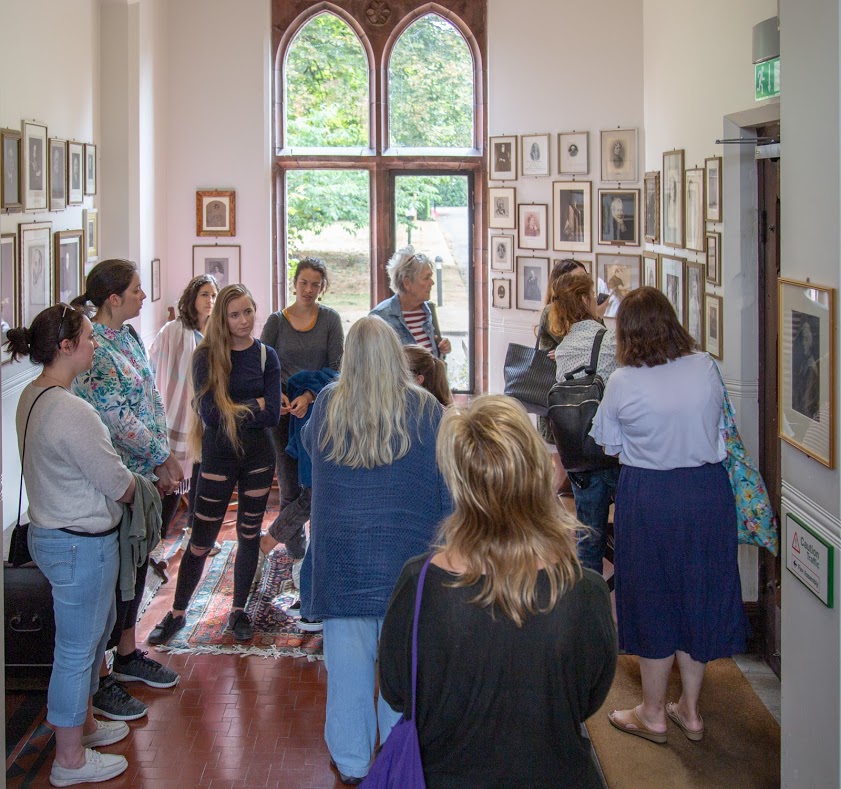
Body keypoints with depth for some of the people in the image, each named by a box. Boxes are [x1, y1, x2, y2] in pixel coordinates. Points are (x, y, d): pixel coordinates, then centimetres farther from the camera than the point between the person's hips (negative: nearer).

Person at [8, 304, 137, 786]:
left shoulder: (33, 396, 3)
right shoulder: (71, 411, -28)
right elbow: (117, 483, -19)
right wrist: (134, 490, 2)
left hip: (52, 529, 10)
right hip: (80, 543, -10)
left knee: (99, 626, 27)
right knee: (77, 649, 5)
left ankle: (84, 723, 44)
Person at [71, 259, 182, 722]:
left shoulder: (128, 336, 9)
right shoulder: (93, 348, -21)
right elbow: (118, 418, -22)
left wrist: (166, 459, 6)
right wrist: (162, 459, -12)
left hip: (145, 474, 9)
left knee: (136, 564, 18)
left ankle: (127, 654, 34)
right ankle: (98, 680, 10)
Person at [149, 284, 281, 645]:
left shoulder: (266, 356, 0)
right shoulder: (207, 356, -6)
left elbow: (273, 415, -9)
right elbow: (210, 413, -14)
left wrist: (231, 411, -13)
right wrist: (253, 405, -10)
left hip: (258, 456, 2)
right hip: (218, 456, -2)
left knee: (249, 534, 12)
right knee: (201, 540, 2)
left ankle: (239, 611, 26)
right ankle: (177, 613, 17)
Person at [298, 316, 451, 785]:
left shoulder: (327, 406, -4)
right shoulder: (426, 410, -8)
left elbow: (308, 447, 19)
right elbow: (449, 490, -3)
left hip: (340, 555, 1)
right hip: (408, 554, -1)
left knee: (347, 660, 9)